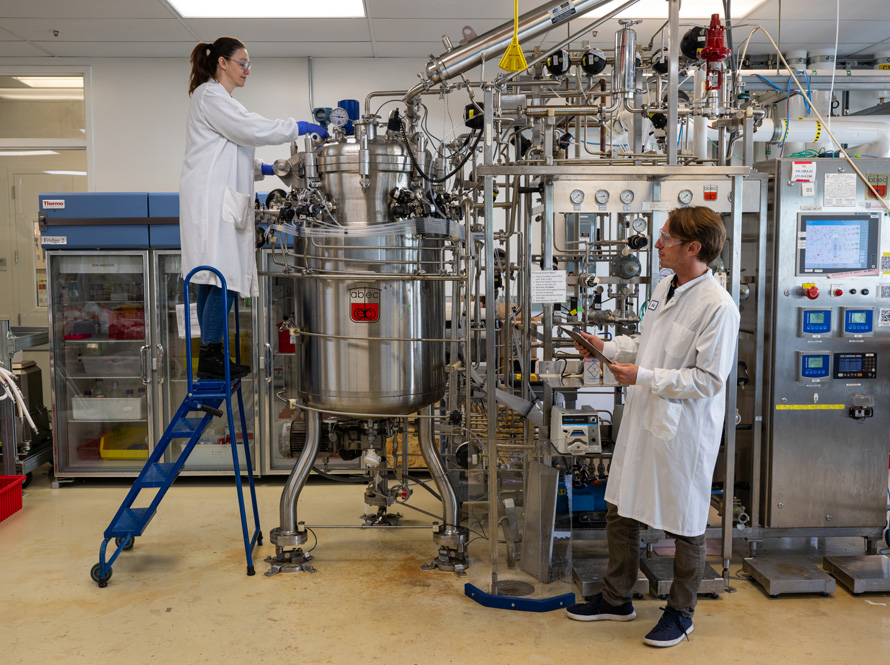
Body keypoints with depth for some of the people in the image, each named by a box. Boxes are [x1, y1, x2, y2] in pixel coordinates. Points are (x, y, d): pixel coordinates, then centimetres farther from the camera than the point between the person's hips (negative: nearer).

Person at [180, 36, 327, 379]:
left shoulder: (219, 99, 25)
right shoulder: (209, 96, -7)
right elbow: (254, 129, -15)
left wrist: (265, 169, 18)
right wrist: (301, 128, -8)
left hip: (221, 201, 10)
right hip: (211, 200, -10)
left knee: (213, 282, 8)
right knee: (225, 279, -12)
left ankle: (210, 355, 11)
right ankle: (210, 356, -7)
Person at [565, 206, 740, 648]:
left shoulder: (718, 307, -20)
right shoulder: (665, 287, 6)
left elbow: (709, 379, -22)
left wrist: (644, 376, -22)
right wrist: (607, 348, 8)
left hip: (684, 433, -8)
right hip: (642, 420, 8)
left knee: (685, 527, 10)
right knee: (620, 511, 17)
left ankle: (680, 613, 32)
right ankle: (616, 599, 36)